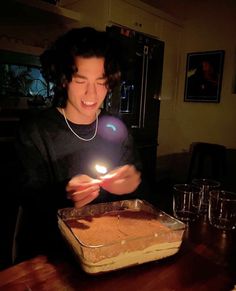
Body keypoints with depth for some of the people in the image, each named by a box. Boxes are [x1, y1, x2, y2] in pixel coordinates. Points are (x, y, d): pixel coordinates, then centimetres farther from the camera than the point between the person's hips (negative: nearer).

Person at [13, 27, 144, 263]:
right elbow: (29, 200, -10)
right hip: (49, 250, -2)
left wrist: (133, 183, -17)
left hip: (108, 243, 3)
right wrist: (64, 194, -30)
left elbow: (136, 193, 7)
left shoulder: (116, 129, 2)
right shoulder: (34, 131, -9)